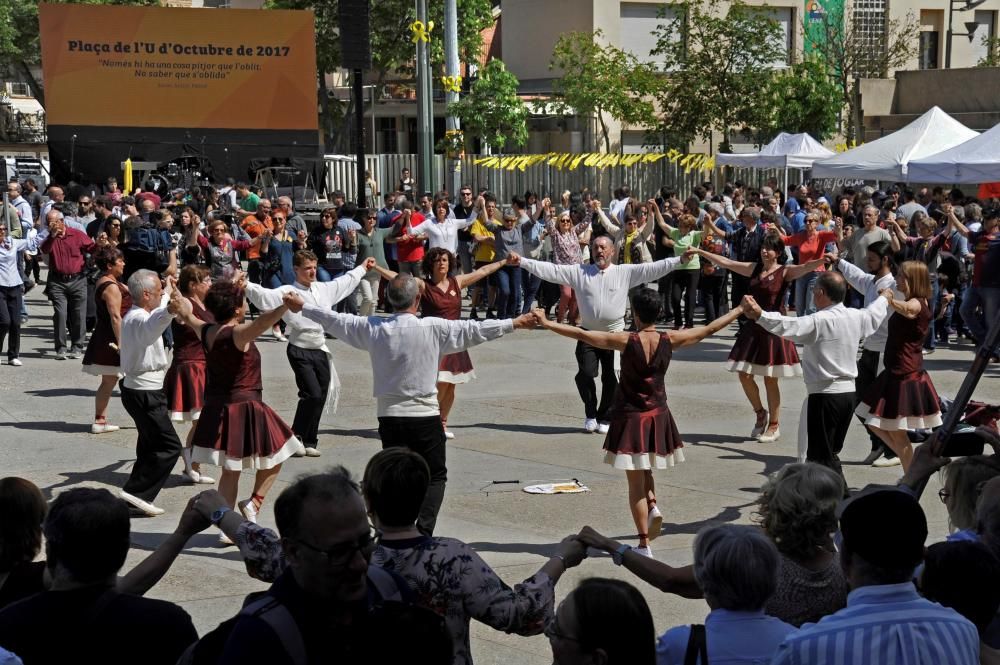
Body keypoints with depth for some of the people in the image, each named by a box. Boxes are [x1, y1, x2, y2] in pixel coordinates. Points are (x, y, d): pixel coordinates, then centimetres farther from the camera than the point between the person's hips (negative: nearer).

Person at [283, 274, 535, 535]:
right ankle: (423, 531, -8)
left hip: (389, 417, 3)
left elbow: (336, 320, 10)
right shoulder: (433, 328, -11)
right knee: (436, 476, 10)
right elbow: (473, 330, -5)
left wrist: (302, 307, 26)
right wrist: (514, 323, 6)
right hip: (425, 417, -3)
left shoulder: (372, 328, -2)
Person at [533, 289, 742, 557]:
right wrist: (739, 310, 16)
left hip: (631, 419, -3)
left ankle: (644, 545, 5)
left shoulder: (626, 341, -18)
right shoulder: (670, 340, -9)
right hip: (658, 417, 3)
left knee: (635, 482, 4)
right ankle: (653, 506, 2)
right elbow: (709, 329, 3)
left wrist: (547, 323, -14)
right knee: (645, 470, 28)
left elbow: (582, 335, -20)